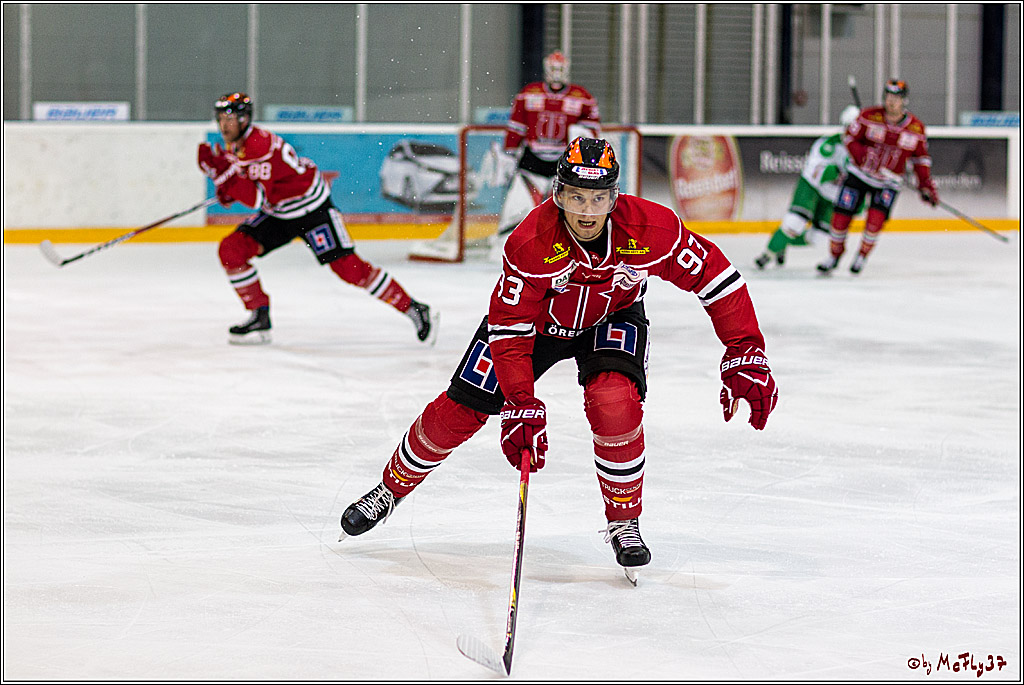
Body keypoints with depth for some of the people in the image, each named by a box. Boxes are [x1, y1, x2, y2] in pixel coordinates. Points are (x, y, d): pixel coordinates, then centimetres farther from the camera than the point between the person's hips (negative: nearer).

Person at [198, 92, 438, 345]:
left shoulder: (262, 144, -29)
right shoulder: (234, 146, -2)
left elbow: (258, 198, -35)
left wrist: (221, 171, -38)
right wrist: (229, 191, -2)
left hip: (311, 207, -9)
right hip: (278, 214, 9)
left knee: (347, 266, -15)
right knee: (231, 250, -7)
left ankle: (414, 309, -5)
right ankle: (259, 318, 3)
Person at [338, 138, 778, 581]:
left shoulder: (651, 229, -33)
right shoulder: (530, 244, -35)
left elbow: (712, 275, -22)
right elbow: (509, 329, -28)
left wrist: (746, 355, -25)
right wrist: (522, 405, -33)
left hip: (612, 319, 0)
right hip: (535, 316, 0)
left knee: (614, 402, -28)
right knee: (460, 411, -4)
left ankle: (624, 523, -7)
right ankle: (393, 487, 23)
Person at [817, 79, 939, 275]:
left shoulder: (916, 128, -7)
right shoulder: (870, 116, -12)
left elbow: (920, 157, 5)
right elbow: (850, 137, -4)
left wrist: (926, 185, 0)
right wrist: (863, 156, -20)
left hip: (888, 182, 0)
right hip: (859, 174, 0)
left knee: (877, 217, -20)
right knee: (842, 215, -2)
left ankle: (862, 256, 2)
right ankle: (834, 255, 20)